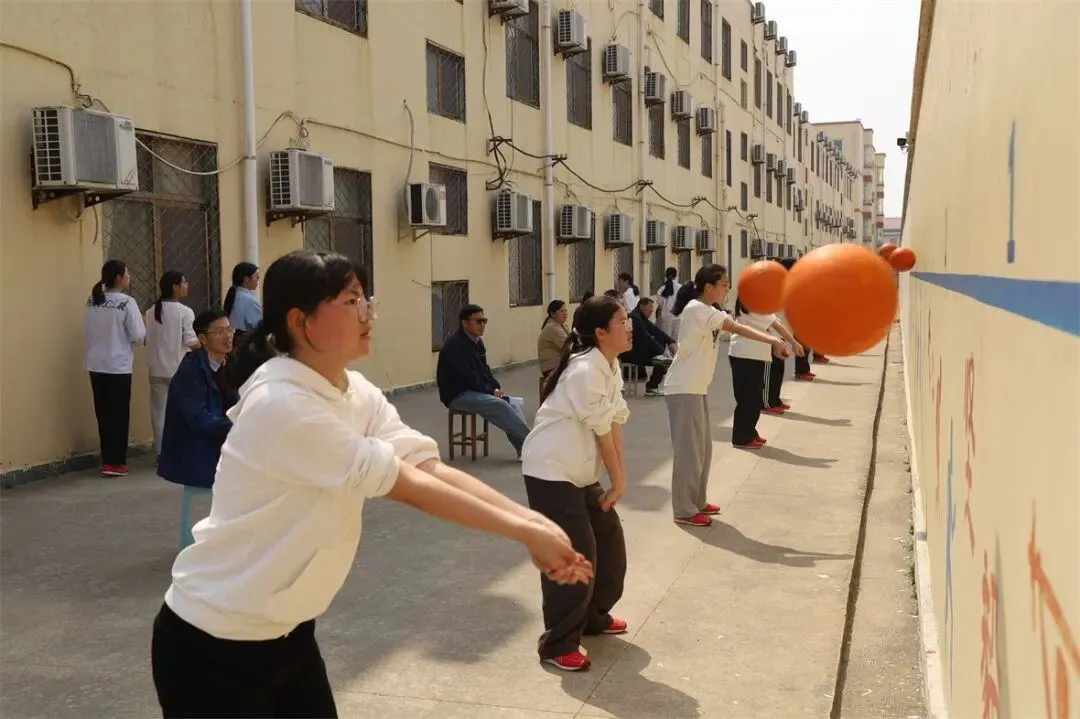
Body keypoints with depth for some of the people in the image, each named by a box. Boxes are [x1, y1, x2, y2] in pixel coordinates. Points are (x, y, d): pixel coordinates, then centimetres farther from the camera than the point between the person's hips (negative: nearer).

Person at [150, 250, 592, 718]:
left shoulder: (356, 393, 0)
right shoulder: (280, 405, -27)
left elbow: (432, 469, -12)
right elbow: (408, 487, -26)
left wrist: (533, 521, -23)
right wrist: (525, 532, -22)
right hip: (213, 644, -8)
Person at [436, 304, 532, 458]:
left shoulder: (477, 342, 12)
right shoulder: (454, 345, -18)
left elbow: (484, 370, 18)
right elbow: (466, 378, -22)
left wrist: (496, 388, -1)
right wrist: (491, 391, -15)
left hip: (476, 392, 9)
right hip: (458, 395, -9)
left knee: (512, 403, -9)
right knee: (499, 405, -26)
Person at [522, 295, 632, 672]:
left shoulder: (611, 367, 6)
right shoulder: (584, 371, -23)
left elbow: (615, 426, 2)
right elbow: (603, 434, -16)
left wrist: (620, 481, -1)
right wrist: (618, 483, -7)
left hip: (581, 471, 10)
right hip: (550, 470, -10)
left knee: (609, 538, 16)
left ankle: (594, 616, 37)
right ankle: (559, 644, 5)